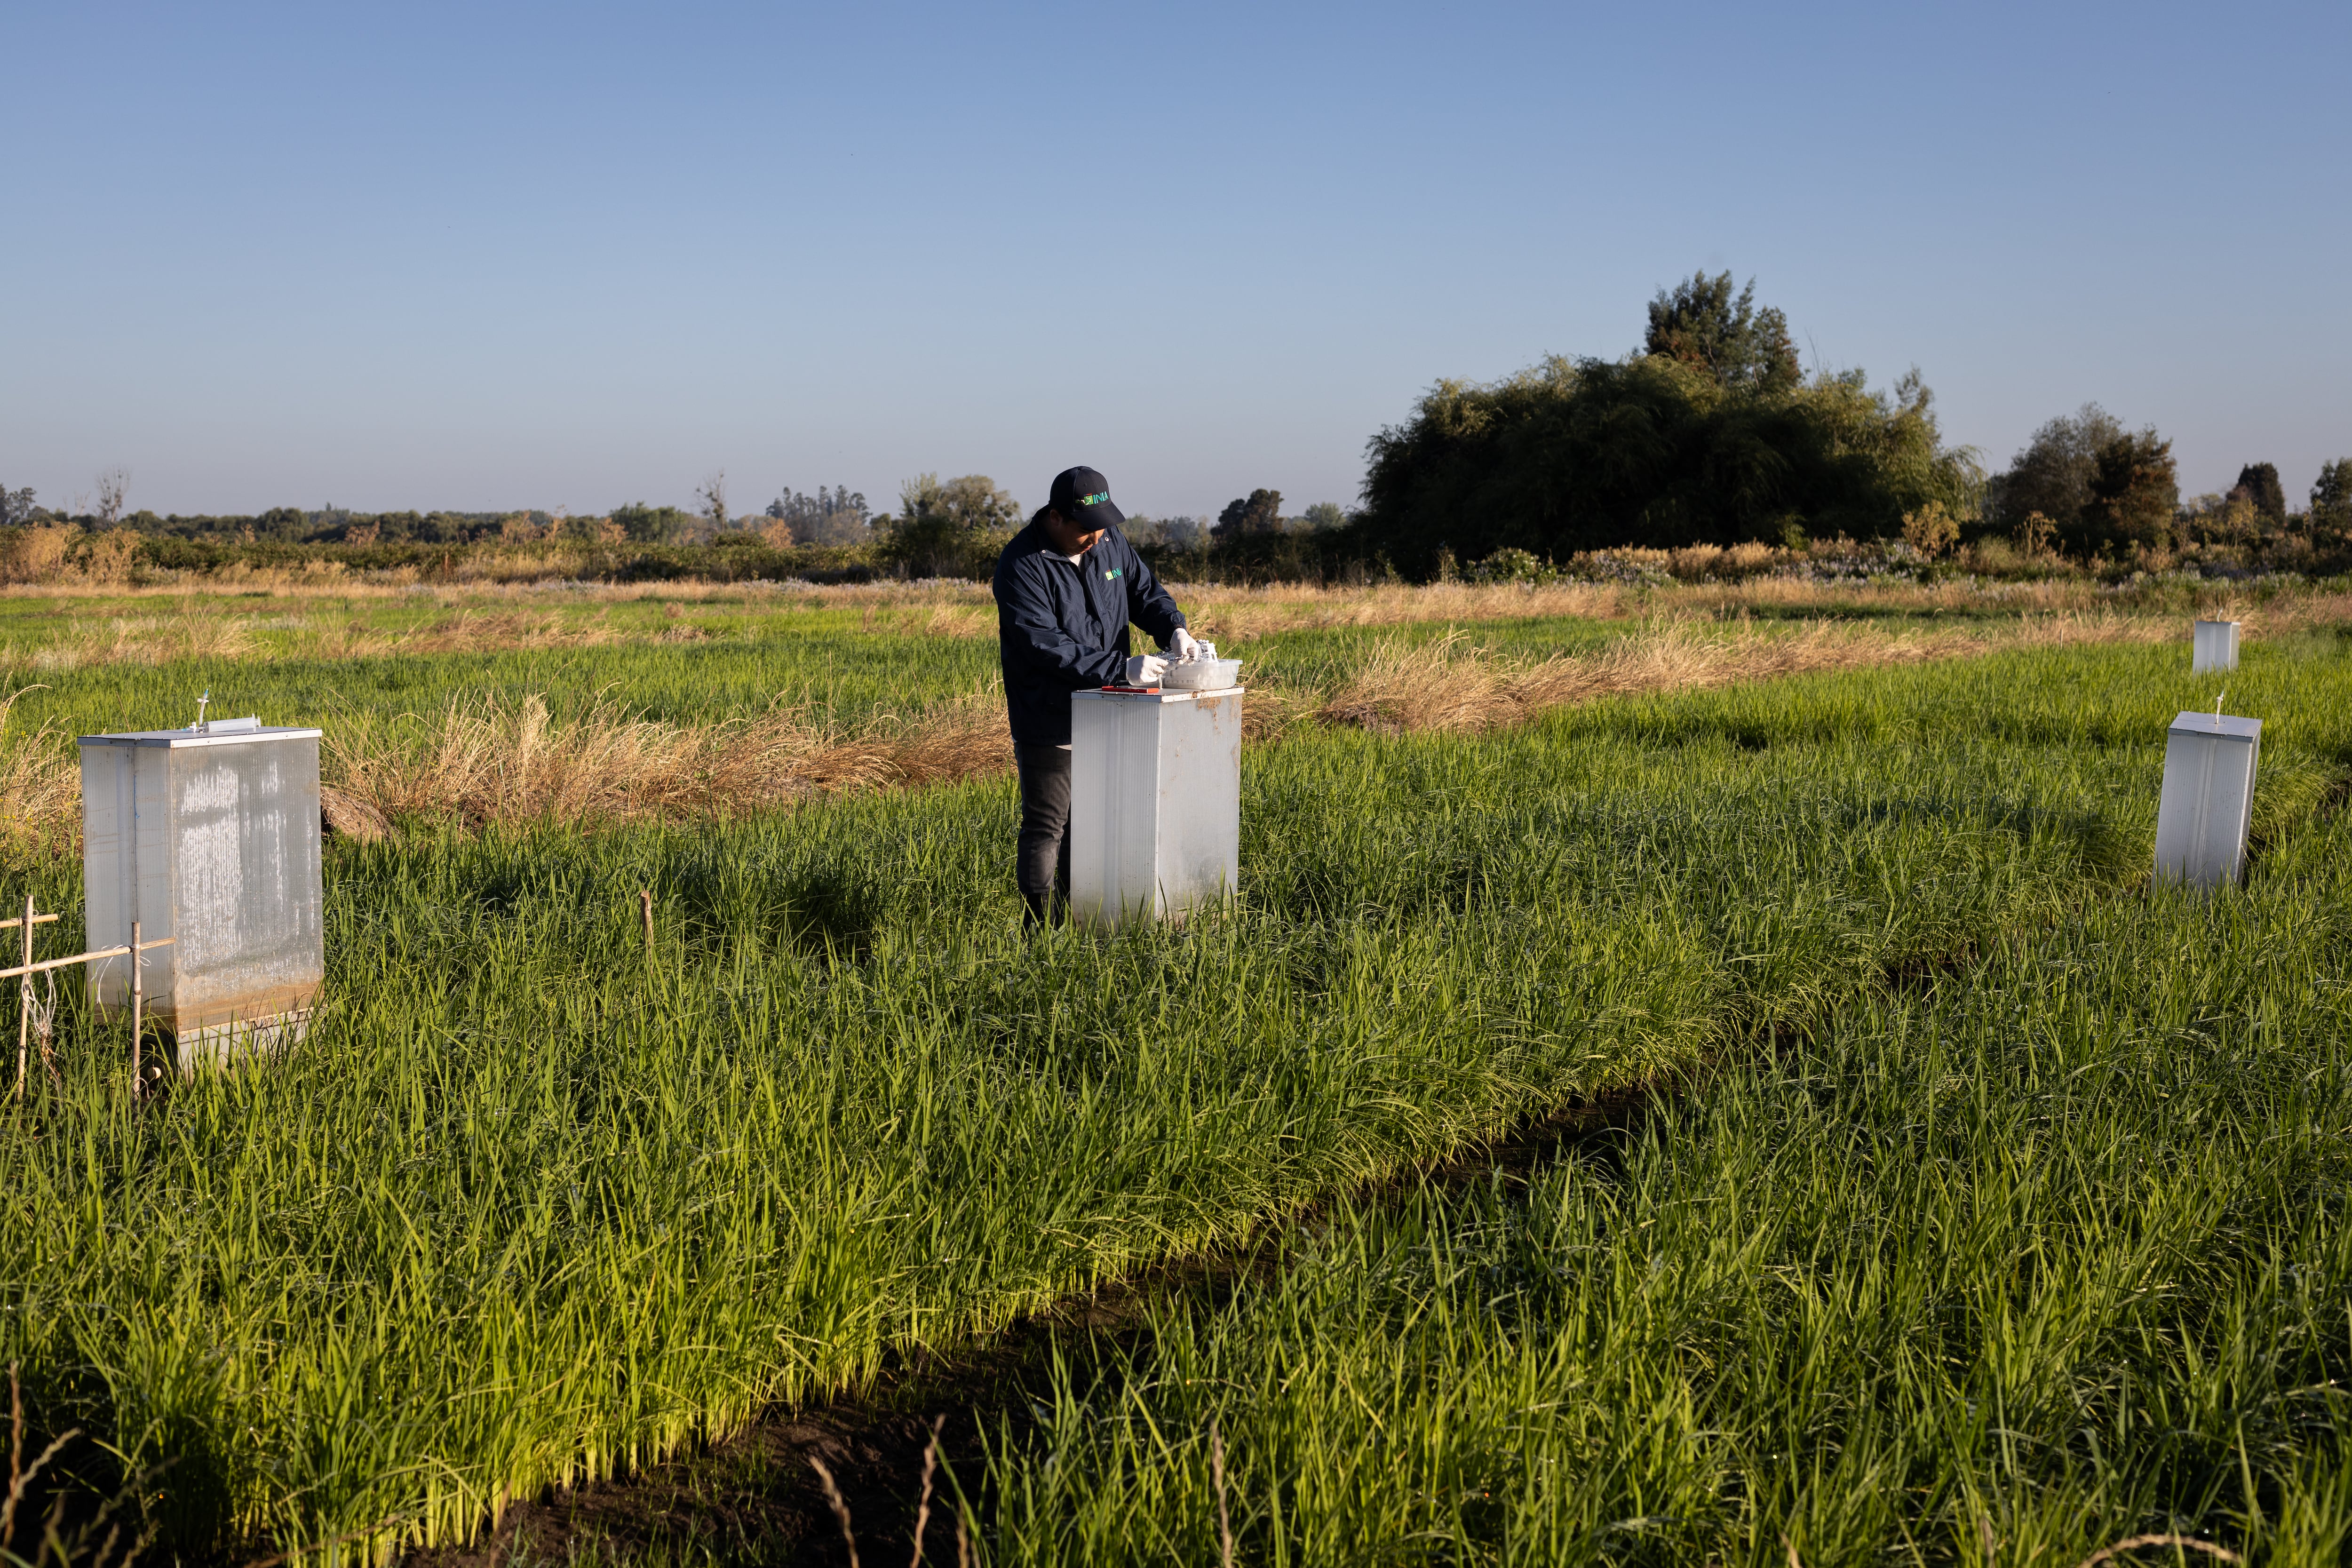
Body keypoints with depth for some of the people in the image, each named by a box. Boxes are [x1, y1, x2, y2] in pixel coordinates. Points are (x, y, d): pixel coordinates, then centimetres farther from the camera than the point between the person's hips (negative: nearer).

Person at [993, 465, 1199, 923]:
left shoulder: (1109, 542, 1)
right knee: (1046, 825, -1)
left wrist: (1173, 628, -11)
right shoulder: (1022, 567, -20)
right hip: (1048, 722, -7)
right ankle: (1041, 928, 8)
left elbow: (1144, 590, 12)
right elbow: (1045, 646, -26)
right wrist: (1122, 668, -30)